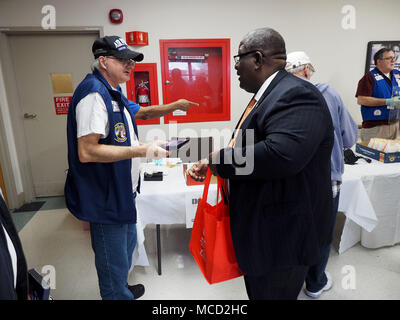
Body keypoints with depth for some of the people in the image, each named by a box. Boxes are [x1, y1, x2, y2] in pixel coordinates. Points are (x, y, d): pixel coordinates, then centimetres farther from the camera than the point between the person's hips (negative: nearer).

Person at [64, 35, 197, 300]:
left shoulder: (113, 92, 11)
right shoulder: (94, 93, -22)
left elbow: (140, 112, 26)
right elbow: (86, 152, -29)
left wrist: (173, 106, 14)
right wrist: (142, 150, -30)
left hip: (122, 192, 11)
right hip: (106, 198, -11)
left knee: (128, 244, 28)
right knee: (115, 262, 7)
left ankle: (121, 288, 51)